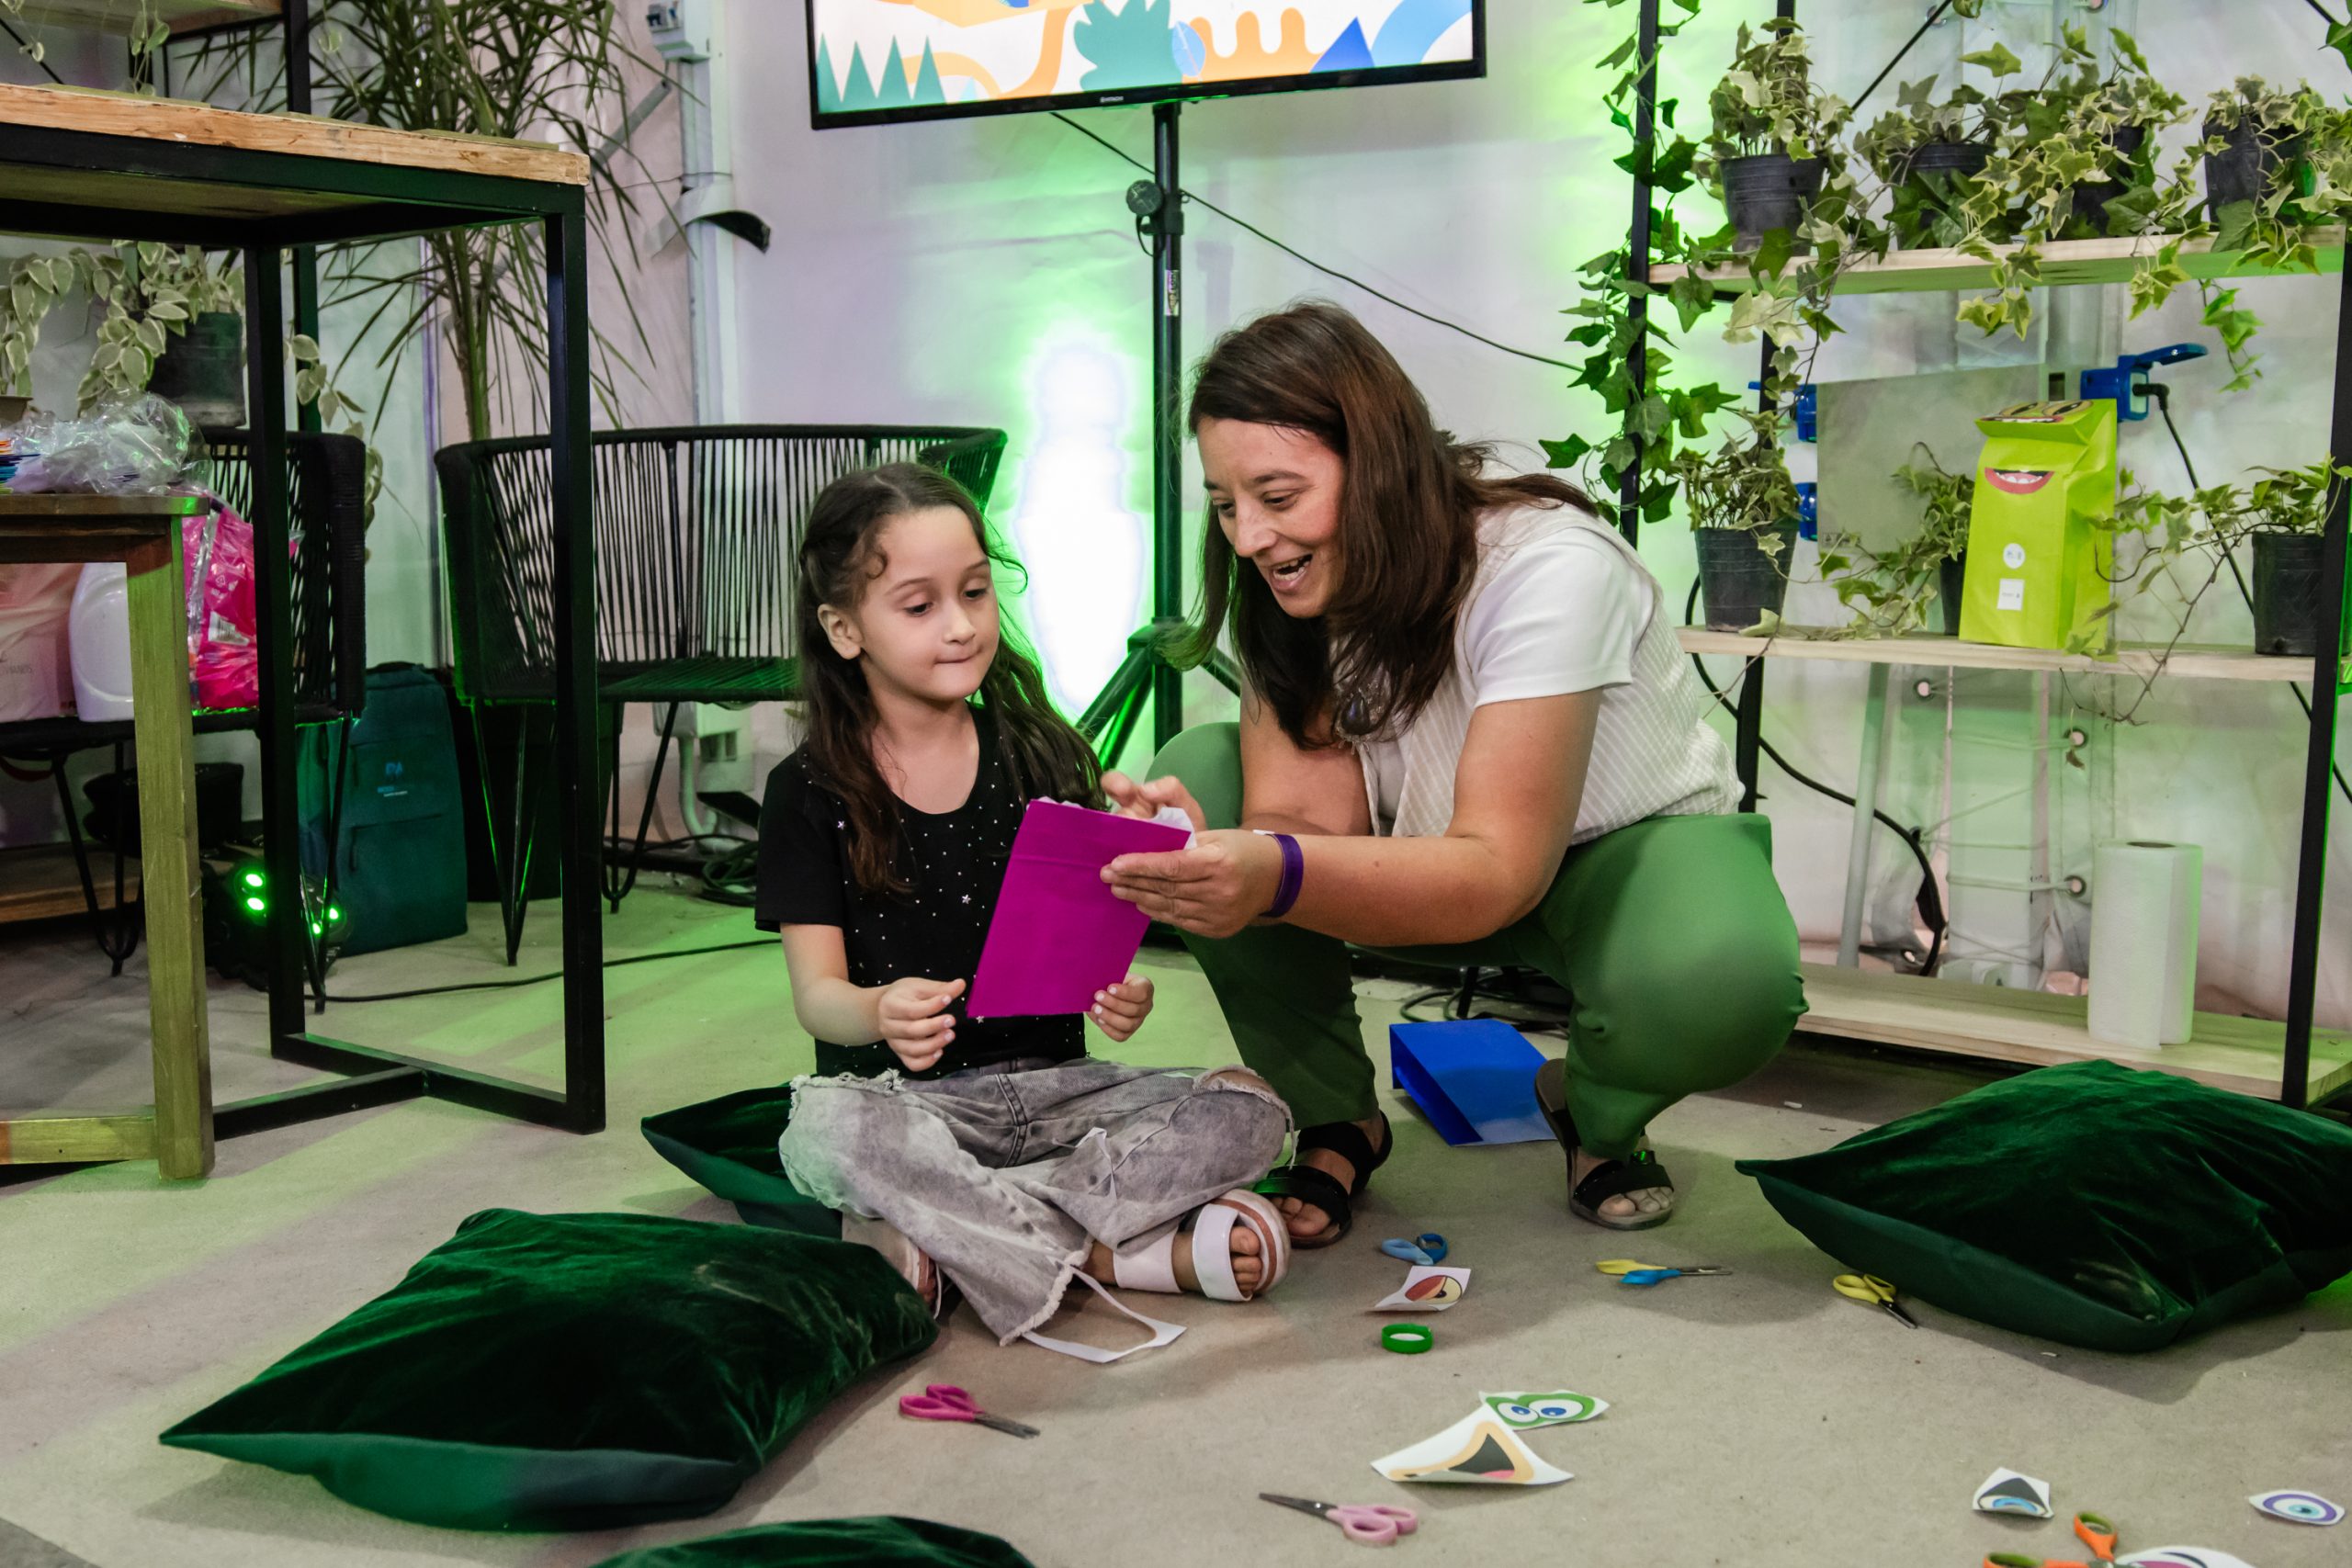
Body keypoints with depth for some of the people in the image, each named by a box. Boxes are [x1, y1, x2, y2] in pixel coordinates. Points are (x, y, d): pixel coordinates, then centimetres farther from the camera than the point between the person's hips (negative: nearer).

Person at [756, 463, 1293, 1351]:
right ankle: (1125, 1252, -25)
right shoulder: (809, 794, 0)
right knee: (826, 1128, -36)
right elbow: (815, 990, -7)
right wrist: (878, 1012, -32)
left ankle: (942, 1232, -24)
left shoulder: (1046, 760, 5)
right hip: (902, 1098, -2)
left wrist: (1118, 994, -23)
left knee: (1251, 1112, -19)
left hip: (1052, 1084, 2)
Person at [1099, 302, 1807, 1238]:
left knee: (1722, 981, -40)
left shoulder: (1546, 566, -31)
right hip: (1429, 859, 5)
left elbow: (1501, 872, -38)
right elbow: (1312, 823, -24)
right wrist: (1203, 851, -48)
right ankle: (1335, 1126, -3)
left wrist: (1279, 877, -56)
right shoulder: (1288, 587, -14)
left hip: (1637, 846, -4)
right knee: (1194, 773, -19)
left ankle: (1598, 1116, -1)